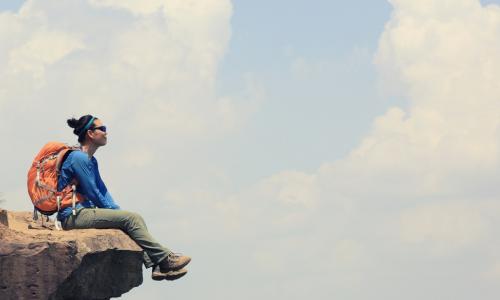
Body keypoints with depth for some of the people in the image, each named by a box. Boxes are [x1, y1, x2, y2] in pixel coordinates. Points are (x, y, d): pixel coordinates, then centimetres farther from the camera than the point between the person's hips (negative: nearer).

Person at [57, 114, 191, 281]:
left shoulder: (91, 160, 19)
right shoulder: (78, 158, -13)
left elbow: (102, 190, 19)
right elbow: (92, 193, -13)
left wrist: (117, 211, 6)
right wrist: (114, 211, -4)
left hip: (84, 212, 10)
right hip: (73, 216, -10)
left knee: (133, 219, -1)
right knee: (131, 219, -16)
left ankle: (157, 266, -10)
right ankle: (165, 259, -9)